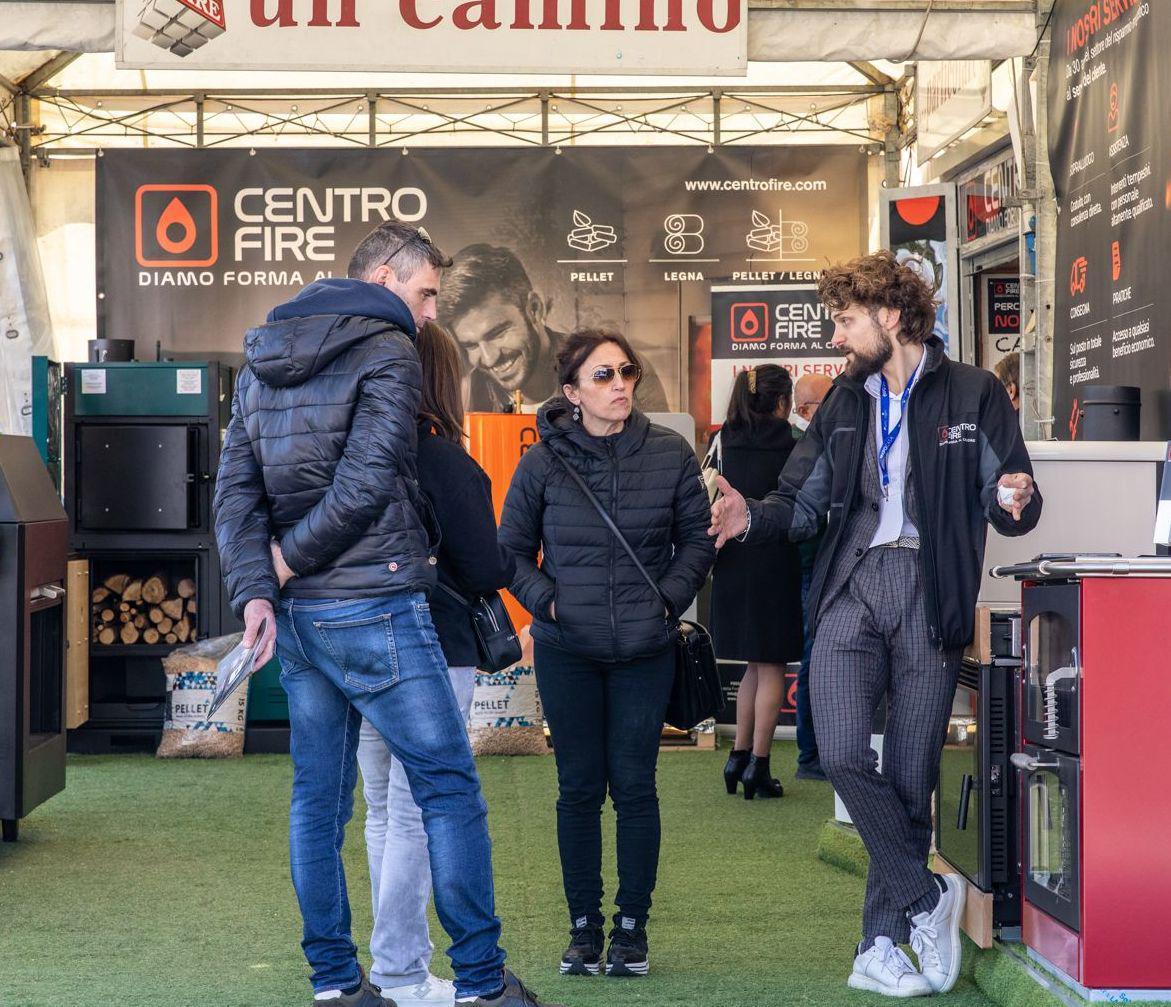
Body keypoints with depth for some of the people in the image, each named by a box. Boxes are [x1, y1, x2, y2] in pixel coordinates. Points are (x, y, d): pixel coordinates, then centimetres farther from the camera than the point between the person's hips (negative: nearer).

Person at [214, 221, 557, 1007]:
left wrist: (256, 587, -2)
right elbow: (364, 485, -18)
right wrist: (291, 558, -6)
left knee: (319, 797, 11)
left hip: (296, 615, 8)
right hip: (374, 608, -8)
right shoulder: (387, 351, -8)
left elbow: (236, 487, 7)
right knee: (450, 788, 0)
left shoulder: (262, 360, 15)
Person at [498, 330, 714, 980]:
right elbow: (512, 549, 7)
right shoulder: (543, 462, -2)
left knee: (634, 786, 3)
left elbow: (698, 537, 7)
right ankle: (584, 925, 16)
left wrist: (670, 597, -5)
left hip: (645, 648, 0)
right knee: (580, 788, 5)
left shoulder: (671, 455, -1)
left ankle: (632, 923, 15)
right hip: (566, 651, 0)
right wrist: (546, 600, -7)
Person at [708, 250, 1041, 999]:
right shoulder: (844, 403, 15)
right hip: (851, 590, 3)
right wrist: (755, 517, -7)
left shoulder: (974, 395, 2)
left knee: (911, 780, 2)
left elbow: (1008, 505, 1)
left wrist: (1015, 503, -23)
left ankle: (882, 948, 12)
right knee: (842, 751, -17)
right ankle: (927, 899, 1)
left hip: (931, 597, -3)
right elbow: (805, 503, 14)